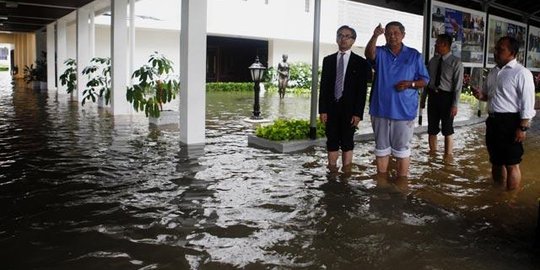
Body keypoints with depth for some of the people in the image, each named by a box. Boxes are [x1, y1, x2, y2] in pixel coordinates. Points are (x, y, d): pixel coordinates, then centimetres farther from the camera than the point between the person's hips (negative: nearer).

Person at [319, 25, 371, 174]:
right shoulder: (328, 60, 8)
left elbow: (362, 90, -4)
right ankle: (332, 171, 16)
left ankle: (346, 171, 13)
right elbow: (323, 86, 5)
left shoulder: (360, 62, -1)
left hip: (349, 109, -2)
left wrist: (358, 113, -11)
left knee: (347, 142, 5)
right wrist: (322, 110, -2)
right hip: (331, 108, 3)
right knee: (332, 142, 8)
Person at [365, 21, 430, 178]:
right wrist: (375, 36, -39)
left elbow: (424, 80, 5)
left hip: (404, 110, -1)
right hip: (381, 109, 1)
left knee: (402, 149, 6)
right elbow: (369, 53, -21)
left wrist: (410, 84, -15)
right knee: (381, 148, 11)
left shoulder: (414, 55, 4)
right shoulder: (380, 53, 4)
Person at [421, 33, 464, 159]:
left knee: (447, 130, 8)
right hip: (433, 96, 5)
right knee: (432, 129, 12)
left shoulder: (456, 62, -10)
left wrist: (455, 105, -16)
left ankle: (448, 156, 19)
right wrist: (423, 98, 9)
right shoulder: (433, 60, 6)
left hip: (446, 97, -5)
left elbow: (458, 85, -12)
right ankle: (432, 153, 25)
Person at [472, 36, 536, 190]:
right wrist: (481, 95, 1)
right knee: (496, 161, 17)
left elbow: (527, 103, -14)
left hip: (510, 122, -8)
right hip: (493, 121, 8)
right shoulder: (493, 72, 13)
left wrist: (523, 128, -19)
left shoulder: (521, 73, -11)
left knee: (511, 164, 0)